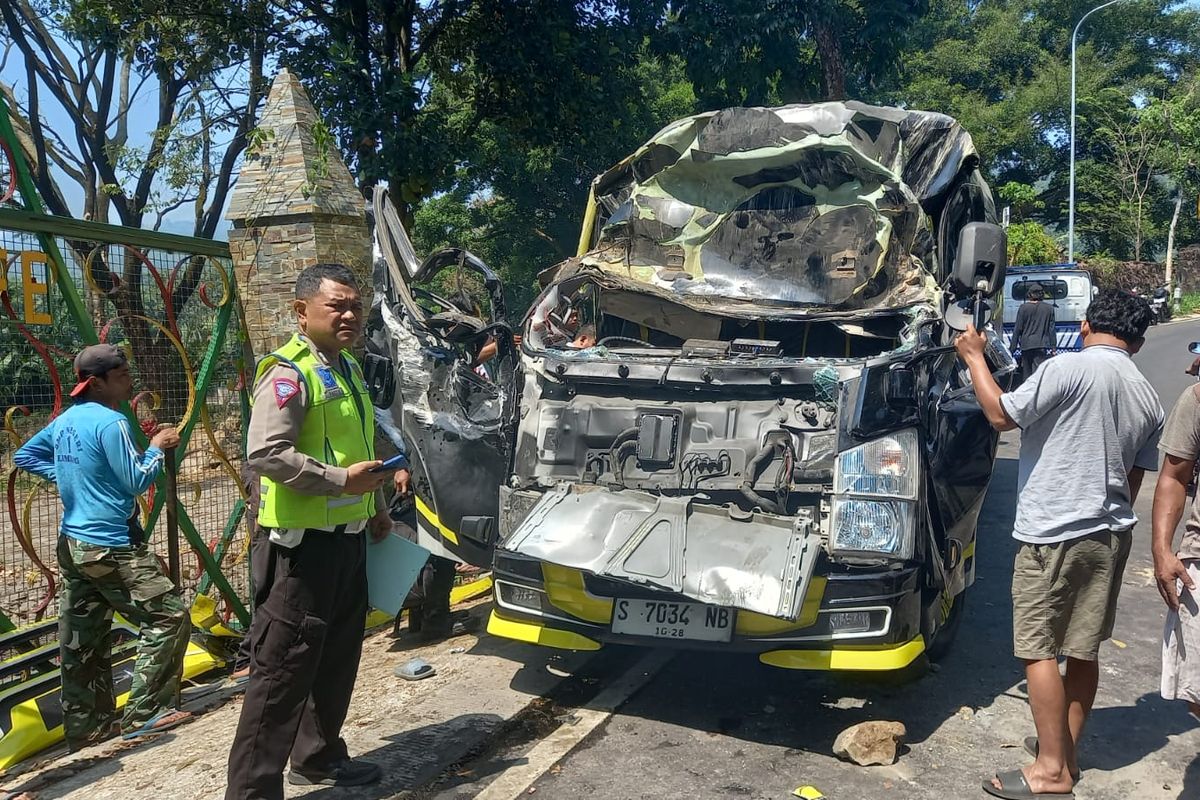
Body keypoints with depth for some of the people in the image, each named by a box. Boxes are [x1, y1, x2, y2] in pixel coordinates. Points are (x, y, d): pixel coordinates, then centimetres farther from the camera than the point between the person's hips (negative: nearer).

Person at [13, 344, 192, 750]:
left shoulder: (65, 420, 10)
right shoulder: (110, 422, -16)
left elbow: (24, 455, 24)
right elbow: (136, 481, -15)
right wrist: (157, 447, -1)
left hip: (72, 544, 10)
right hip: (111, 547, -9)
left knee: (82, 640, 14)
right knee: (169, 617, -3)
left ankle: (86, 725, 23)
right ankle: (144, 713, 0)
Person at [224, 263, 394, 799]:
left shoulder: (347, 369, 15)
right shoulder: (288, 373, -15)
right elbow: (265, 454, -26)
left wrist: (375, 507, 20)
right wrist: (341, 481, -24)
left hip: (349, 537, 9)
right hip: (305, 541, -9)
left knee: (338, 658, 19)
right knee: (284, 668, -3)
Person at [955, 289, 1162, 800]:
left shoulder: (1070, 367, -14)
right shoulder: (1149, 400, 9)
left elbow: (1001, 415, -10)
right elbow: (1134, 479, 15)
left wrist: (974, 358, 2)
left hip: (1053, 533, -7)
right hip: (1112, 534, 8)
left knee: (1038, 648, 0)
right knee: (1084, 649, 15)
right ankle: (1066, 751, 27)